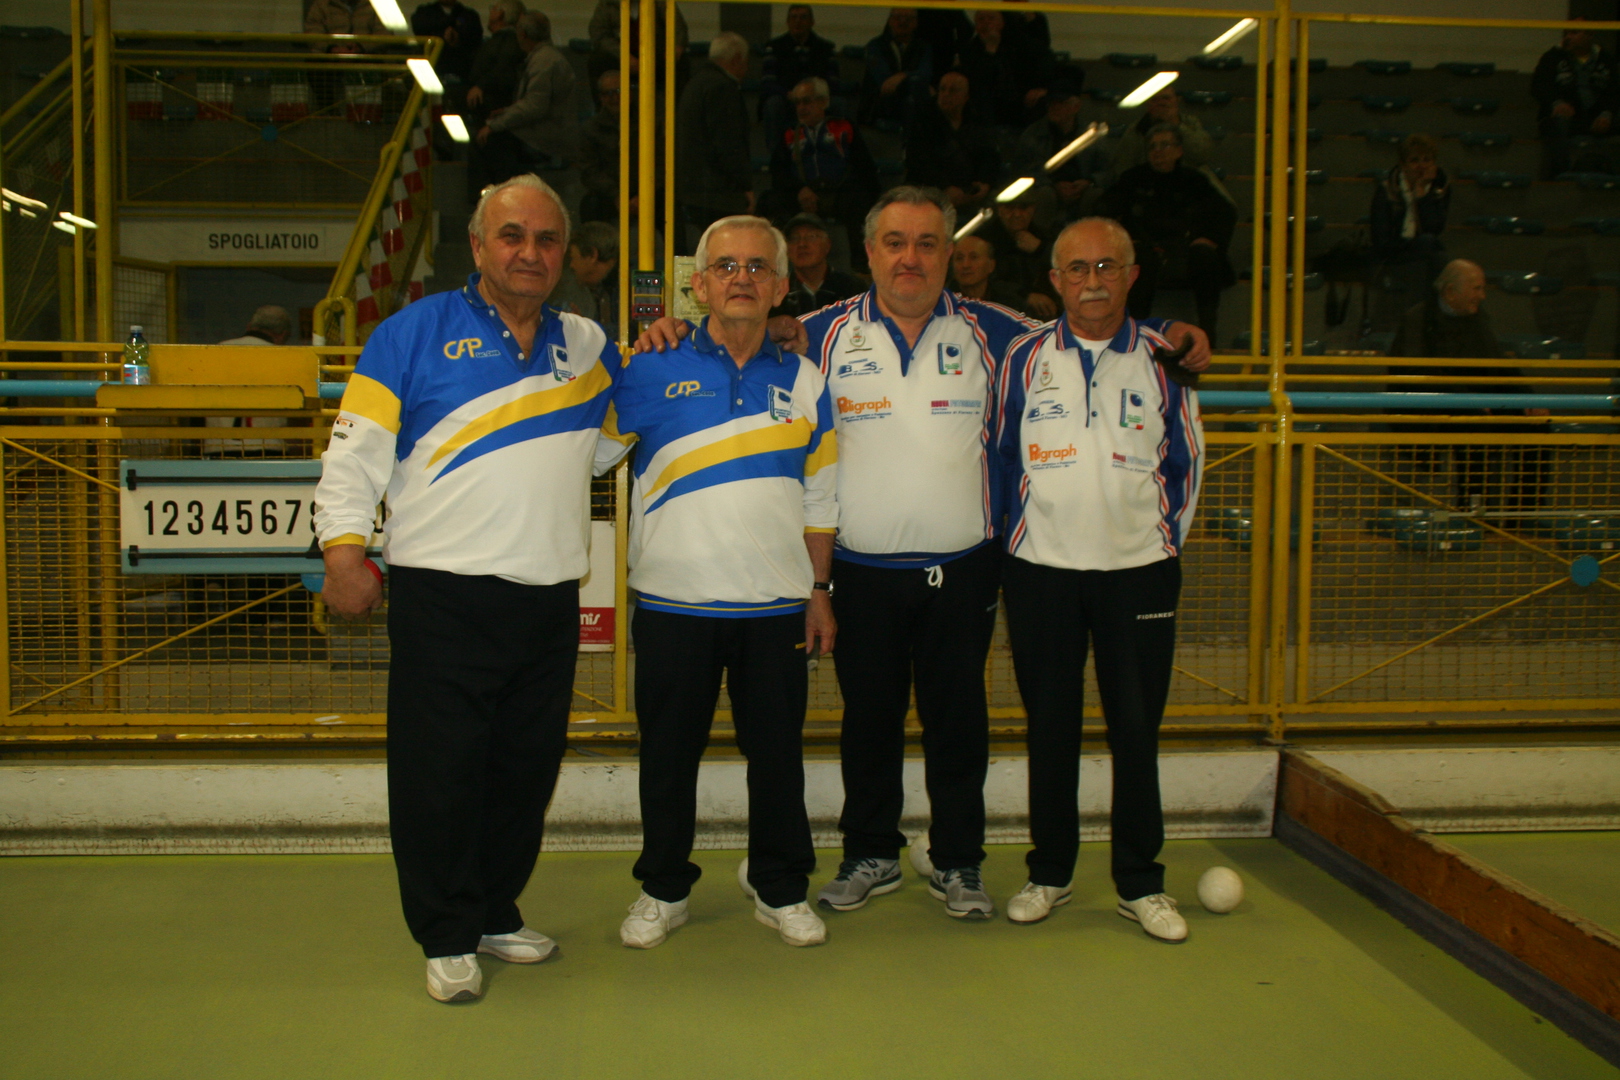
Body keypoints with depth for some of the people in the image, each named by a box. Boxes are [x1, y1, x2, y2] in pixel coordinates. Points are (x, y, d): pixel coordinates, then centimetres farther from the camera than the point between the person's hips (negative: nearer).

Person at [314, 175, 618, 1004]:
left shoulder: (586, 345, 16)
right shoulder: (416, 334, 2)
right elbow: (355, 453, -1)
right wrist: (344, 552, -12)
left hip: (549, 601, 5)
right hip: (443, 600, -4)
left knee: (526, 771, 12)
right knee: (440, 772, 0)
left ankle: (496, 914, 29)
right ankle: (447, 938, 15)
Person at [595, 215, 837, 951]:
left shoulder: (804, 384, 8)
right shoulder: (652, 373, 2)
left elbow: (820, 501, 10)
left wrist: (820, 593, 7)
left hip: (777, 608, 1)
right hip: (673, 605, -1)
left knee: (778, 753, 9)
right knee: (668, 753, 9)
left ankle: (781, 889, 26)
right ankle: (663, 889, 26)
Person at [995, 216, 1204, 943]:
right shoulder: (1024, 361, 3)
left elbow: (1185, 462, 10)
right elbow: (1004, 459, 10)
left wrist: (1162, 542, 8)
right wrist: (1018, 540, 8)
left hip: (1139, 572, 0)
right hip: (1041, 572, 0)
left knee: (1137, 729, 3)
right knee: (1050, 726, 8)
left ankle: (1140, 884, 16)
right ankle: (1048, 874, 21)